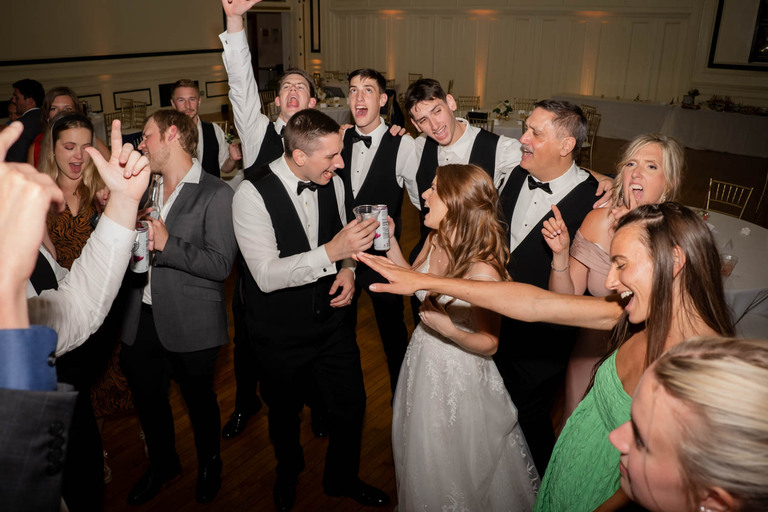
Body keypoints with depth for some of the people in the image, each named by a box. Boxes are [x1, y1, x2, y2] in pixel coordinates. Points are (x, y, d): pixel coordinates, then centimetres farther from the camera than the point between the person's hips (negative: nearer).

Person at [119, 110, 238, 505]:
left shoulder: (215, 194, -13)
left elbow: (221, 264, -19)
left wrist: (167, 245, -26)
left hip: (190, 325, -6)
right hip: (142, 320, 6)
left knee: (199, 398, 14)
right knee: (146, 397, 20)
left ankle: (209, 464, 42)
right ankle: (162, 463, 47)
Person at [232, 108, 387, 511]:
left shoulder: (333, 183, -5)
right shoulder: (252, 194, -23)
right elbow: (267, 275, -29)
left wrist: (347, 268, -10)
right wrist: (332, 252, -37)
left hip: (331, 319, 4)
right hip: (281, 331, -4)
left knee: (351, 406, 14)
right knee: (285, 413, 21)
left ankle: (342, 478, 45)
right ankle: (288, 474, 54)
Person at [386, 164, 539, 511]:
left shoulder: (482, 269, -30)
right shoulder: (435, 241, -10)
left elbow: (489, 344, -19)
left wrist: (449, 330, -35)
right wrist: (389, 242, -4)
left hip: (458, 374, -7)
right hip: (423, 358, 7)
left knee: (455, 463, 19)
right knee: (422, 456, 30)